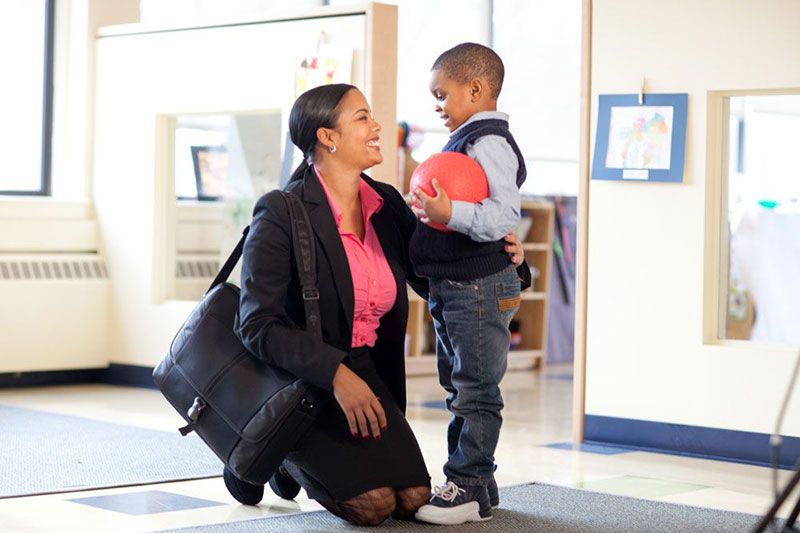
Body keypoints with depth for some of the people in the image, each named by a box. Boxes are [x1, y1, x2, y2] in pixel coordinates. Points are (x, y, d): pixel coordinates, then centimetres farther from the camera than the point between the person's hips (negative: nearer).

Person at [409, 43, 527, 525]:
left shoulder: (488, 142, -15)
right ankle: (472, 480, 24)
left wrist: (450, 213, -34)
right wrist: (432, 212, 19)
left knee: (476, 391, -6)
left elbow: (506, 213, -25)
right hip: (454, 287, 11)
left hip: (480, 286, -11)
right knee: (460, 389, 16)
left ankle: (470, 489, -2)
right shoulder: (467, 141, 18)